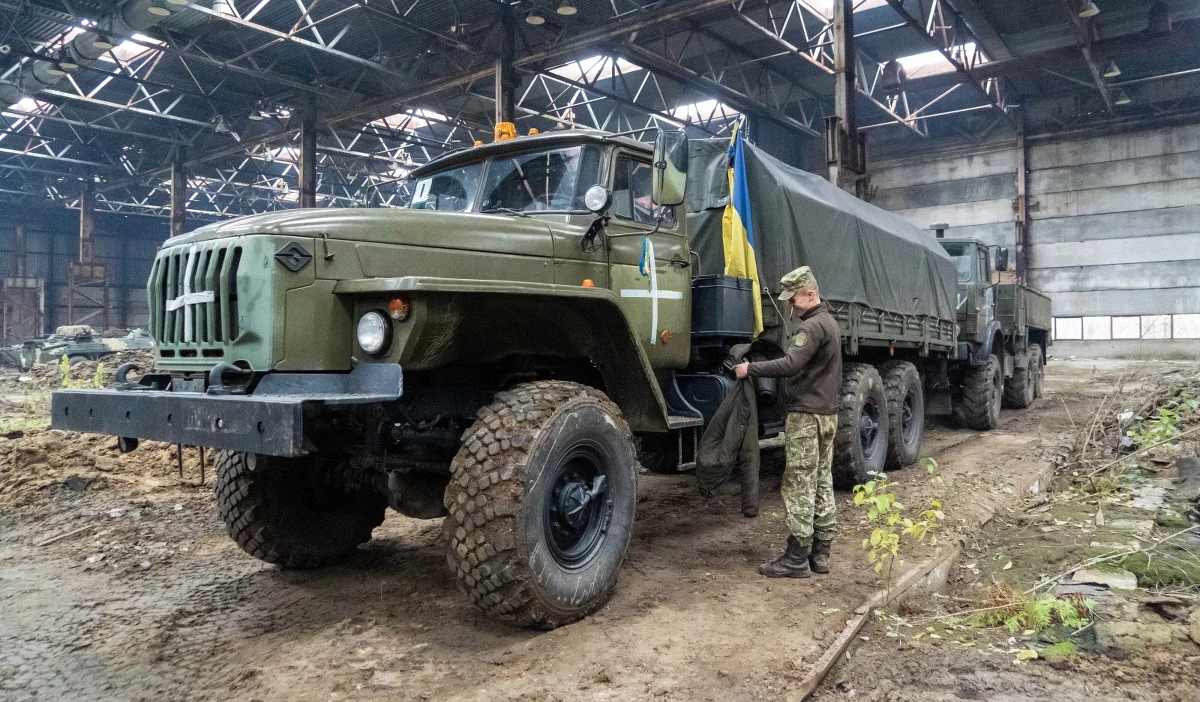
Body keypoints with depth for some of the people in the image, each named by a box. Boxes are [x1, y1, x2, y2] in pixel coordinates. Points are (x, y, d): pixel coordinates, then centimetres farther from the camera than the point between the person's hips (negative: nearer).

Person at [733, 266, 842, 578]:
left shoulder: (813, 326, -16)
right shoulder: (829, 321, 18)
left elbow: (790, 365, -27)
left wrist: (750, 369, -19)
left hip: (806, 415, -11)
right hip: (827, 412, 11)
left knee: (798, 488, -7)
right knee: (822, 484, 11)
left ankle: (797, 558, -3)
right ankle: (820, 553, 16)